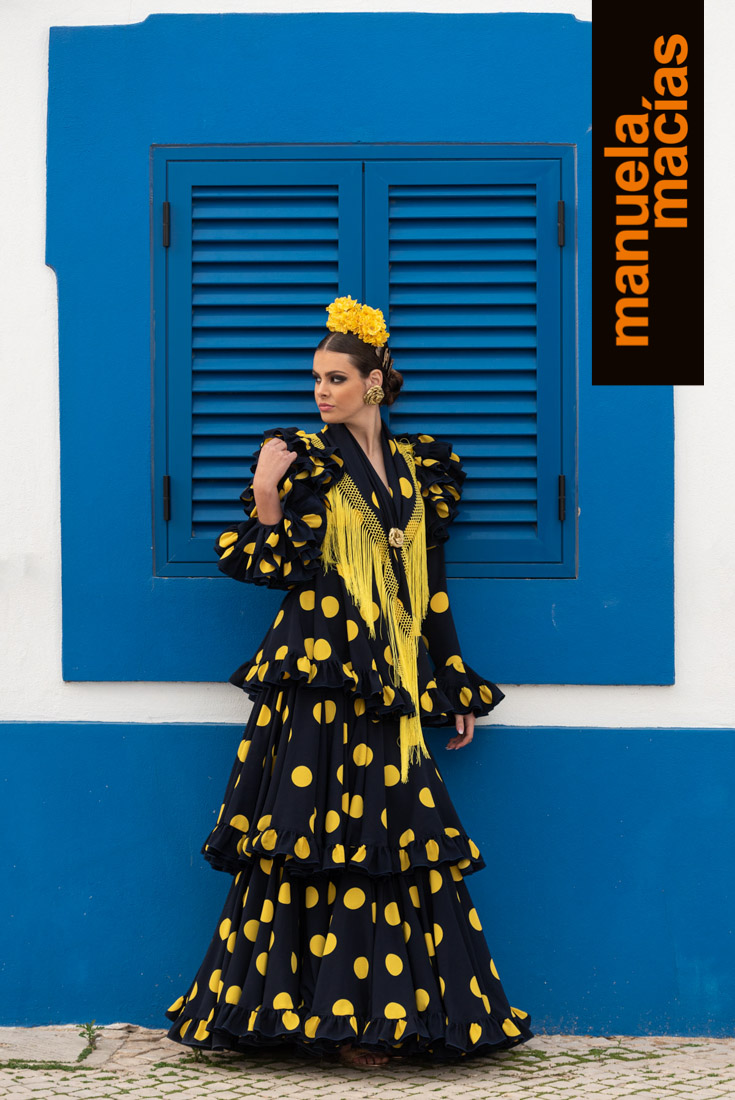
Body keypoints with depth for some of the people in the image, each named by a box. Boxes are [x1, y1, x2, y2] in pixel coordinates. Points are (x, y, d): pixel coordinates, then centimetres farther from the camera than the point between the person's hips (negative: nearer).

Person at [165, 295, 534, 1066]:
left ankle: (392, 1008, 5)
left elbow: (431, 586, 16)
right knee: (328, 839, -7)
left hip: (391, 684, 4)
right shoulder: (308, 460, 4)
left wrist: (458, 687, 15)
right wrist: (265, 496, -18)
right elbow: (284, 567, -3)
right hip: (322, 677, -4)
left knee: (392, 841, 1)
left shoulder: (418, 468, 14)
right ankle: (337, 1012, -4)